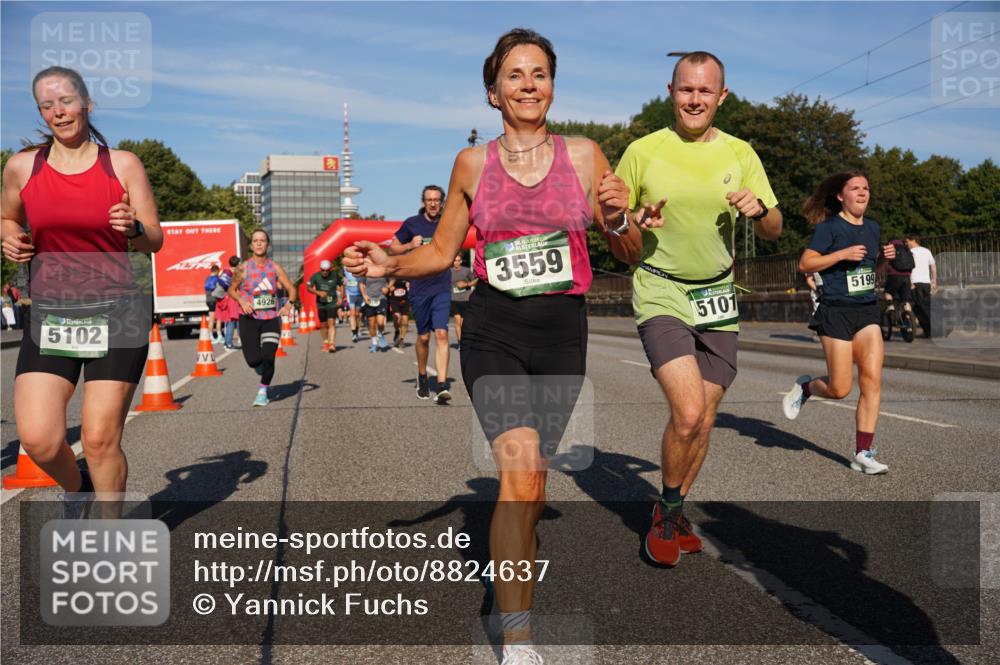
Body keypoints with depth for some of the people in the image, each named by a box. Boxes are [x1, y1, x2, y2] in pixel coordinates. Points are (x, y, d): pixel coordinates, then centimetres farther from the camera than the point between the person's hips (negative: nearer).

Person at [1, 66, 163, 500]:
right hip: (49, 314, 2)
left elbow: (155, 241, 5)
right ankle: (76, 488, 26)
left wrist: (132, 228, -17)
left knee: (100, 438, -4)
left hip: (115, 313, -2)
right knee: (37, 439, -9)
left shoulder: (123, 165, 2)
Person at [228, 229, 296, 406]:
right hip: (249, 319, -1)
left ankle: (263, 391, 16)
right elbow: (232, 289, 8)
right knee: (253, 360, -9)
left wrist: (289, 304, -13)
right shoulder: (244, 268, -4)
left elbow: (291, 289, 6)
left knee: (268, 357, -10)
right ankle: (262, 370, 31)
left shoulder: (275, 268, 0)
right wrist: (242, 301, -12)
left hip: (271, 319, 1)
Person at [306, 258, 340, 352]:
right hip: (321, 304, 2)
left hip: (332, 303, -2)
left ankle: (332, 344, -19)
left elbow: (341, 285, 10)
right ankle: (325, 343, 30)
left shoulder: (335, 276, -6)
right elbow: (308, 287, -7)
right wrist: (318, 292, -22)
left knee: (331, 323, -15)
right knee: (323, 325, 10)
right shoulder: (315, 276, -6)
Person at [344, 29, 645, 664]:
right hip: (493, 330, -1)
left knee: (533, 477, 10)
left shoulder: (584, 155, 5)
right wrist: (388, 263, -4)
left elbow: (630, 254, 9)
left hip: (563, 332, 2)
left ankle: (517, 577, 38)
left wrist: (619, 219, -12)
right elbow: (442, 251, 14)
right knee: (519, 468, -19)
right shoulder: (472, 164, 5)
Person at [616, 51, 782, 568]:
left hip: (717, 297, 4)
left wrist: (758, 209, -12)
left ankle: (675, 512, 30)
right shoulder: (643, 151, -1)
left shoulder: (740, 153, 6)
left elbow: (774, 231, 10)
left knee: (703, 421, 8)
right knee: (687, 413, -19)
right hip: (660, 292, -4)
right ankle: (666, 511, 8)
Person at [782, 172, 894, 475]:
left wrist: (884, 257, 5)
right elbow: (805, 263, -11)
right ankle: (805, 386, 29)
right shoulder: (829, 227, -5)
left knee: (872, 381, -6)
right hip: (836, 312, -6)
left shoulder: (872, 227, 15)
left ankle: (863, 453, 1)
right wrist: (843, 254, -18)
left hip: (867, 311, 6)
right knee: (840, 389, -5)